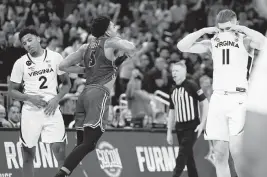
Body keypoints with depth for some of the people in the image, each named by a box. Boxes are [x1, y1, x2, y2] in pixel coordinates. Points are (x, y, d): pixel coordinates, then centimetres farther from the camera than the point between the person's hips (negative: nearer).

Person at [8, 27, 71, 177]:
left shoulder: (55, 57, 1)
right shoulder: (21, 63, 1)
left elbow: (67, 83, 9)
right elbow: (12, 91, 6)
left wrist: (56, 99, -8)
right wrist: (30, 98, -11)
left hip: (51, 109, -1)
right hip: (30, 111, 1)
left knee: (60, 150, -11)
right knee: (28, 154, 4)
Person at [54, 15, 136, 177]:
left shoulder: (86, 47, 20)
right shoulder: (110, 42, 2)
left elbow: (63, 66, 22)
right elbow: (131, 48, -16)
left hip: (85, 94, 8)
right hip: (99, 94, -8)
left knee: (82, 143, 9)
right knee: (88, 144, -13)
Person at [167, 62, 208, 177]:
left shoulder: (191, 86, -8)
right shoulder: (173, 91, 13)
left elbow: (205, 103, -8)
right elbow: (172, 111, 19)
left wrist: (202, 124, -14)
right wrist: (169, 132, 15)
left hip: (192, 127, -7)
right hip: (179, 128, 7)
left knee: (182, 157, -13)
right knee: (188, 158, 9)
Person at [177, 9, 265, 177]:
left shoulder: (245, 41, -1)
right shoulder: (213, 43, 12)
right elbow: (182, 46, 7)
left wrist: (243, 29, -16)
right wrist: (204, 31, -2)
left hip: (239, 99, -5)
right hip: (218, 99, 5)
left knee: (236, 150, -13)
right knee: (219, 153, 3)